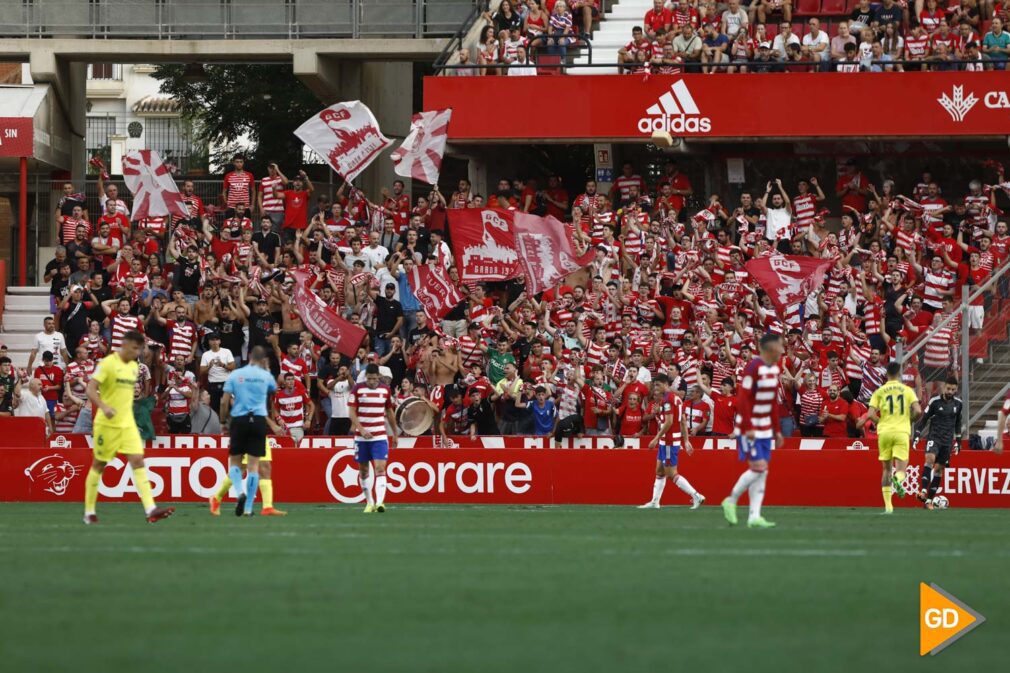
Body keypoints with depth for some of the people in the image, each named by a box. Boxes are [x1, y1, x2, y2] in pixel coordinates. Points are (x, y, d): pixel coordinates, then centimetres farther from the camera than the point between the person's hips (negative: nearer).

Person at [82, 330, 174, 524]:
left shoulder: (134, 367, 11)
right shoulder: (107, 364, -11)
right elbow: (90, 390, -18)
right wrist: (104, 407, -33)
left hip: (127, 423, 6)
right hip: (107, 423, -6)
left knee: (138, 461, -7)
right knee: (99, 465, 4)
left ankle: (151, 510, -17)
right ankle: (89, 512, 16)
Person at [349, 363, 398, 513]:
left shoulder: (385, 390, 4)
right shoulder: (357, 389, -3)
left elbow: (390, 412, 15)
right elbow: (352, 412, -7)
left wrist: (395, 433, 17)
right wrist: (361, 430, -20)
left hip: (380, 437, 0)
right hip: (361, 437, 0)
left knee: (380, 468, -14)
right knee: (363, 470, 8)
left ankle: (380, 502, -24)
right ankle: (369, 502, 21)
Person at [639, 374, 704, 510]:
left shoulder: (667, 399, -16)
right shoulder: (677, 399, 13)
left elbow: (668, 422, -22)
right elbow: (684, 421, 15)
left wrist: (656, 438, -18)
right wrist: (686, 441, 17)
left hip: (669, 441, -10)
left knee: (671, 474, -7)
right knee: (660, 471, 14)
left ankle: (696, 496, -9)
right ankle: (655, 502, 17)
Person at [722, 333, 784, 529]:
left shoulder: (775, 369, 11)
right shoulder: (754, 367, -16)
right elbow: (743, 400, -19)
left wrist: (776, 430, 18)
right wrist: (747, 429, -22)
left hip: (765, 429, 8)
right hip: (750, 428, -8)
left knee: (762, 472, 3)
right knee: (758, 467, -14)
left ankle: (754, 517, 4)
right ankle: (731, 501, 3)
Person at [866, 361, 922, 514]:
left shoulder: (879, 392, 5)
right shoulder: (907, 390, 5)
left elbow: (871, 414, -4)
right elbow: (918, 411, -5)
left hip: (884, 432, 1)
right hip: (902, 432, -1)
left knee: (886, 469, 13)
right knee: (900, 469, 1)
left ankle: (888, 506, 7)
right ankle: (898, 479, -37)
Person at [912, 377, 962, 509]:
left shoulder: (958, 404, 6)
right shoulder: (935, 401, -5)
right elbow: (924, 419, 2)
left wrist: (958, 441, 20)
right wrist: (917, 435, -5)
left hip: (947, 441, 4)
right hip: (934, 437, -4)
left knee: (939, 468, 2)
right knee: (930, 458, -29)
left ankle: (929, 500, 7)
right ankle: (923, 491, -35)